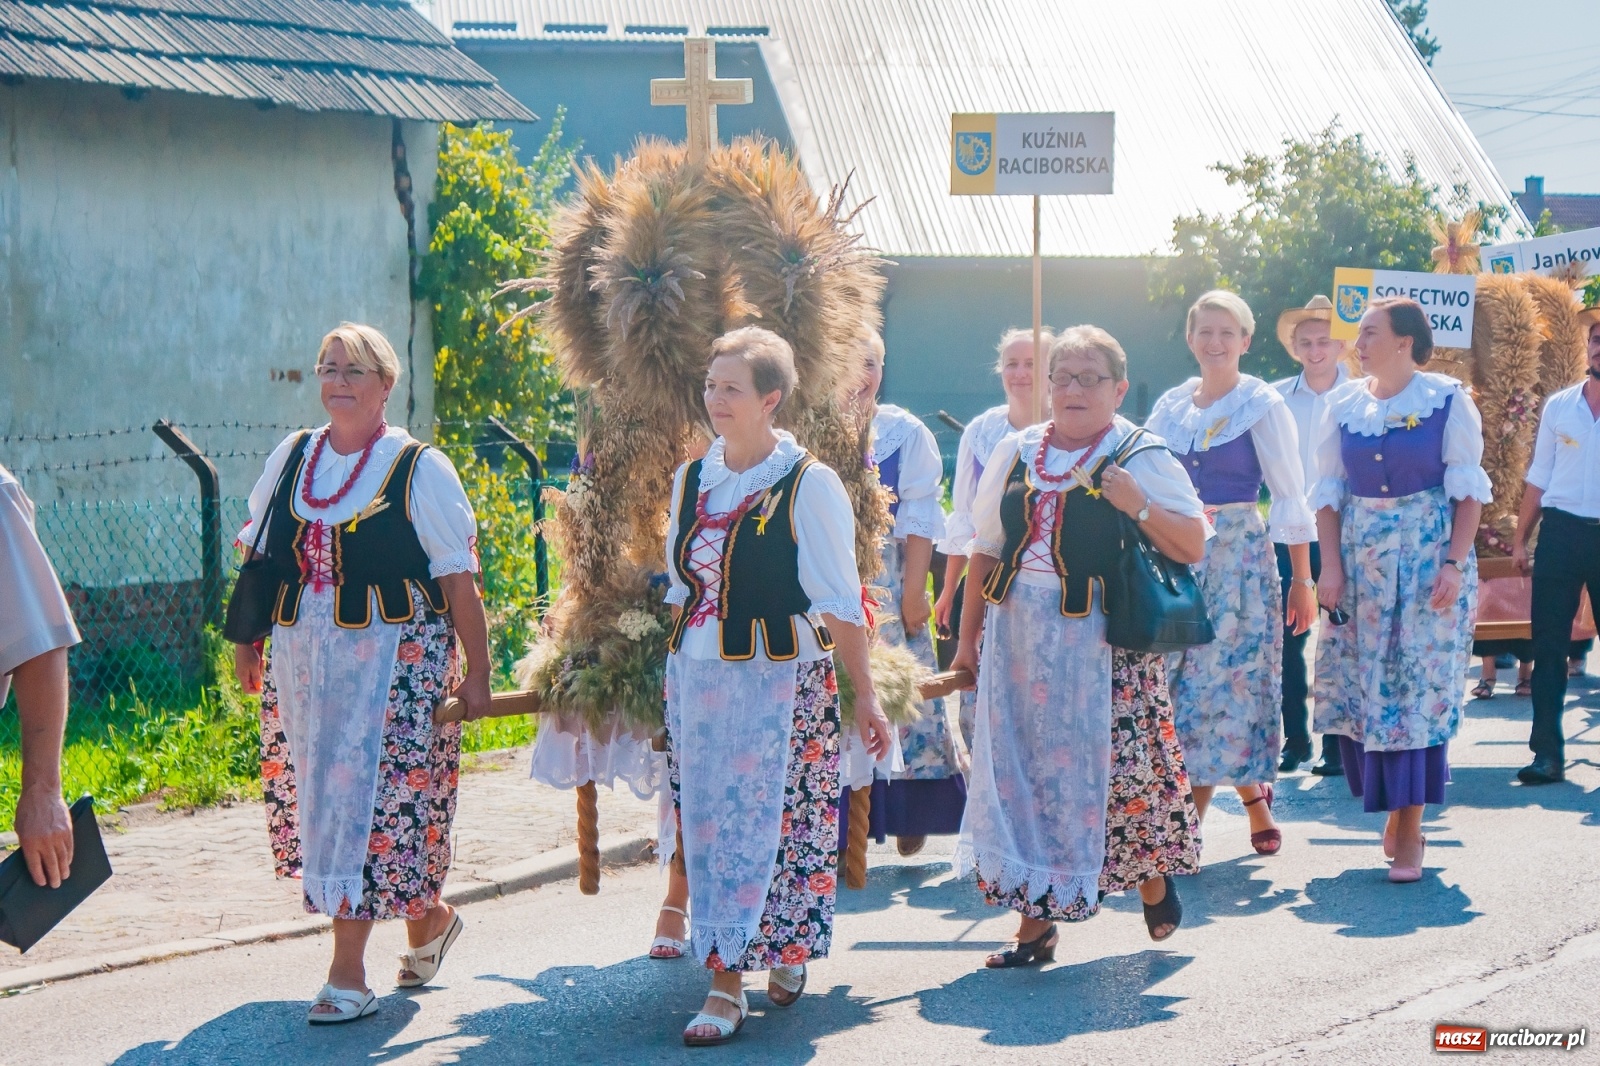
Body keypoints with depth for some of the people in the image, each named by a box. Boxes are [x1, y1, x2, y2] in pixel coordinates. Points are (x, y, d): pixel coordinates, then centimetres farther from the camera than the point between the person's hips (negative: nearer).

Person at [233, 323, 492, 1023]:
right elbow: (258, 555, 19)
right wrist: (246, 638, 15)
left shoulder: (419, 468, -5)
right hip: (302, 661, 5)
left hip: (394, 662, -5)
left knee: (375, 801, -8)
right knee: (321, 800, 7)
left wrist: (475, 674, -8)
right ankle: (427, 918, 28)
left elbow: (458, 578, -6)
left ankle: (349, 975, -2)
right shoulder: (291, 459, 10)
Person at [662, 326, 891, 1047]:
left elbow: (839, 601, -7)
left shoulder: (808, 484, -9)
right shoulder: (690, 479, 8)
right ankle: (726, 974, 12)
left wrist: (864, 694, -5)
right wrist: (671, 677, 16)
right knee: (707, 820, 5)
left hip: (779, 678, -5)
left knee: (774, 820, -4)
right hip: (695, 678, 5)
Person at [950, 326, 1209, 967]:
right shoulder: (1015, 455, 11)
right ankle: (1035, 918, 10)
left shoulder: (1142, 460, -2)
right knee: (1021, 769, 3)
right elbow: (986, 549, 16)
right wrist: (967, 635, 15)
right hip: (1019, 640, 4)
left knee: (1117, 764, -3)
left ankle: (1153, 880, 24)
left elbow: (1193, 547, -5)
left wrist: (1139, 506, -20)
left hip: (1103, 643, -4)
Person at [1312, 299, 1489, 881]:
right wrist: (1330, 565, -1)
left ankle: (1408, 831, 1)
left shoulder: (1447, 400, -6)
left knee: (1419, 685, -5)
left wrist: (1454, 563, -13)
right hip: (1361, 558, 4)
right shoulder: (1342, 405, 6)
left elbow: (1468, 488, -5)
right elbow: (1328, 491, 8)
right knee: (1360, 683, 3)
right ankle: (1392, 807, 19)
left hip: (1428, 556, -4)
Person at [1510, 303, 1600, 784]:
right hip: (1561, 531, 2)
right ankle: (1547, 752, 6)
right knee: (1549, 645, 2)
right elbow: (1540, 476, 12)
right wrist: (1520, 539, 8)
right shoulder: (1558, 407, 7)